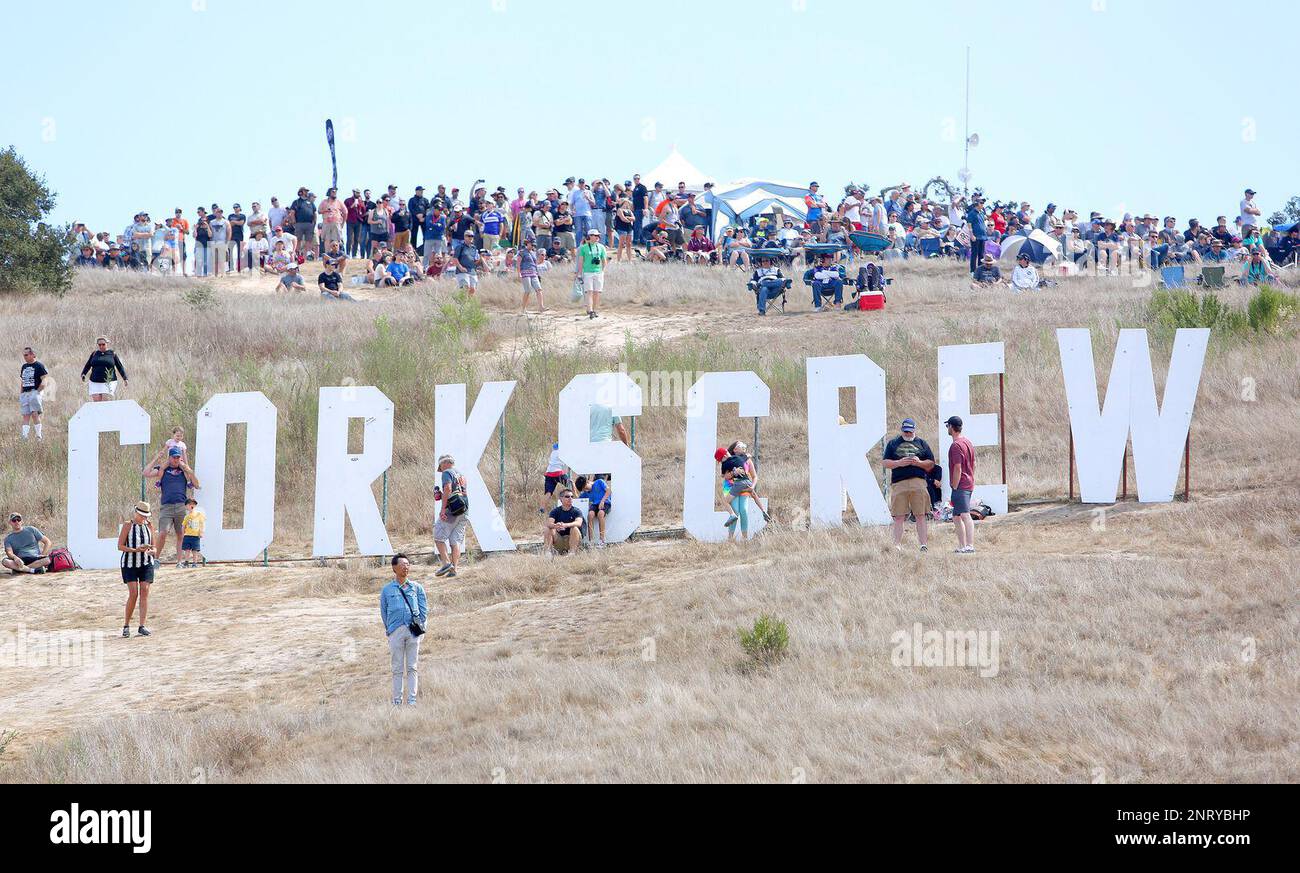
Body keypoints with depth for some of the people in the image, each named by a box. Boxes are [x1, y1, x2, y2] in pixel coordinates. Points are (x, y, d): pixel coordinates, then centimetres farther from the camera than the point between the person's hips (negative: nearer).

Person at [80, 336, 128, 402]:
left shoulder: (112, 354, 4)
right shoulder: (94, 354, 10)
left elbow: (120, 367, 6)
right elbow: (87, 366, 11)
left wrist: (125, 379, 0)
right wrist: (83, 374, -5)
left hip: (109, 383, -2)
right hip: (95, 383, 2)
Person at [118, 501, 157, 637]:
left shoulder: (149, 526, 7)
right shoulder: (127, 525, -3)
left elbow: (153, 547, 14)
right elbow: (120, 546, -6)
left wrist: (152, 551, -11)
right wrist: (136, 550, -19)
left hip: (146, 563, 3)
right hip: (130, 564, -3)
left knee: (144, 592, -7)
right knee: (133, 593, -12)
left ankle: (142, 627, -9)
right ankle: (126, 625, 2)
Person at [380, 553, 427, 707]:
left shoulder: (417, 587, 13)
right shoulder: (387, 590, 12)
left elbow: (424, 609, 11)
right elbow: (384, 612, 14)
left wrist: (419, 626, 1)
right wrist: (389, 629, 6)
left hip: (413, 630, 1)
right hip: (396, 630, -1)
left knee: (412, 668, -1)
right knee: (397, 668, -2)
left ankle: (412, 700, -1)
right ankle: (397, 701, -1)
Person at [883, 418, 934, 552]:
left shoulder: (921, 443, 17)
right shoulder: (893, 443, 16)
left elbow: (931, 464, 14)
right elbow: (886, 463, 9)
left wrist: (919, 462, -5)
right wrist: (899, 463, -9)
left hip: (918, 484, 0)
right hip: (898, 484, 0)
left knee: (920, 516, -4)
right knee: (899, 517, -2)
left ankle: (923, 545, -6)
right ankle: (897, 545, 1)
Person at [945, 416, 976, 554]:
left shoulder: (956, 445, -13)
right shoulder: (968, 443, 17)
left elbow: (958, 468, -17)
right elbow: (973, 465, 21)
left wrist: (954, 487, -14)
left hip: (960, 486, -10)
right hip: (969, 485, 10)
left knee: (965, 515, -16)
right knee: (956, 517, 15)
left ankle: (970, 546, -23)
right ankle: (961, 546, 16)